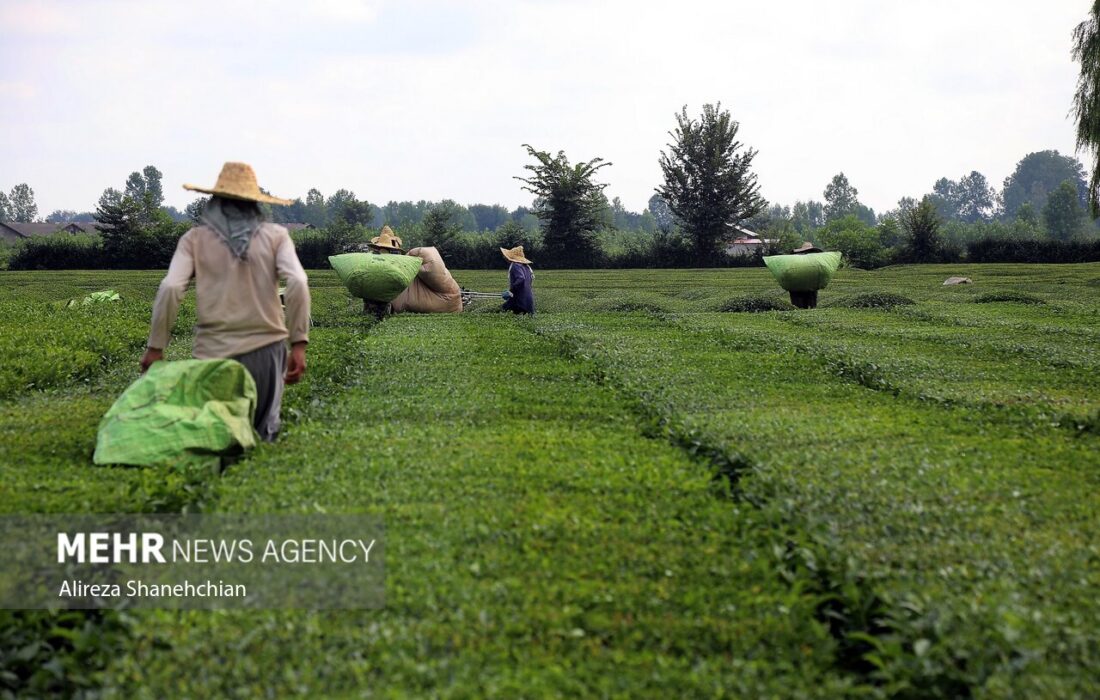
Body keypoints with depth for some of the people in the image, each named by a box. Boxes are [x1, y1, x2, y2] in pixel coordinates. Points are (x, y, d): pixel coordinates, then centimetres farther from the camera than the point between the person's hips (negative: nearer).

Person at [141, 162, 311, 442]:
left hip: (214, 351, 0)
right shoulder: (276, 236, 9)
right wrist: (299, 344, -6)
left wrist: (155, 346, 1)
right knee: (263, 435, 7)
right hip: (265, 347, 0)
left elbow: (170, 288, -4)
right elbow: (297, 283, -6)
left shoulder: (195, 238, 8)